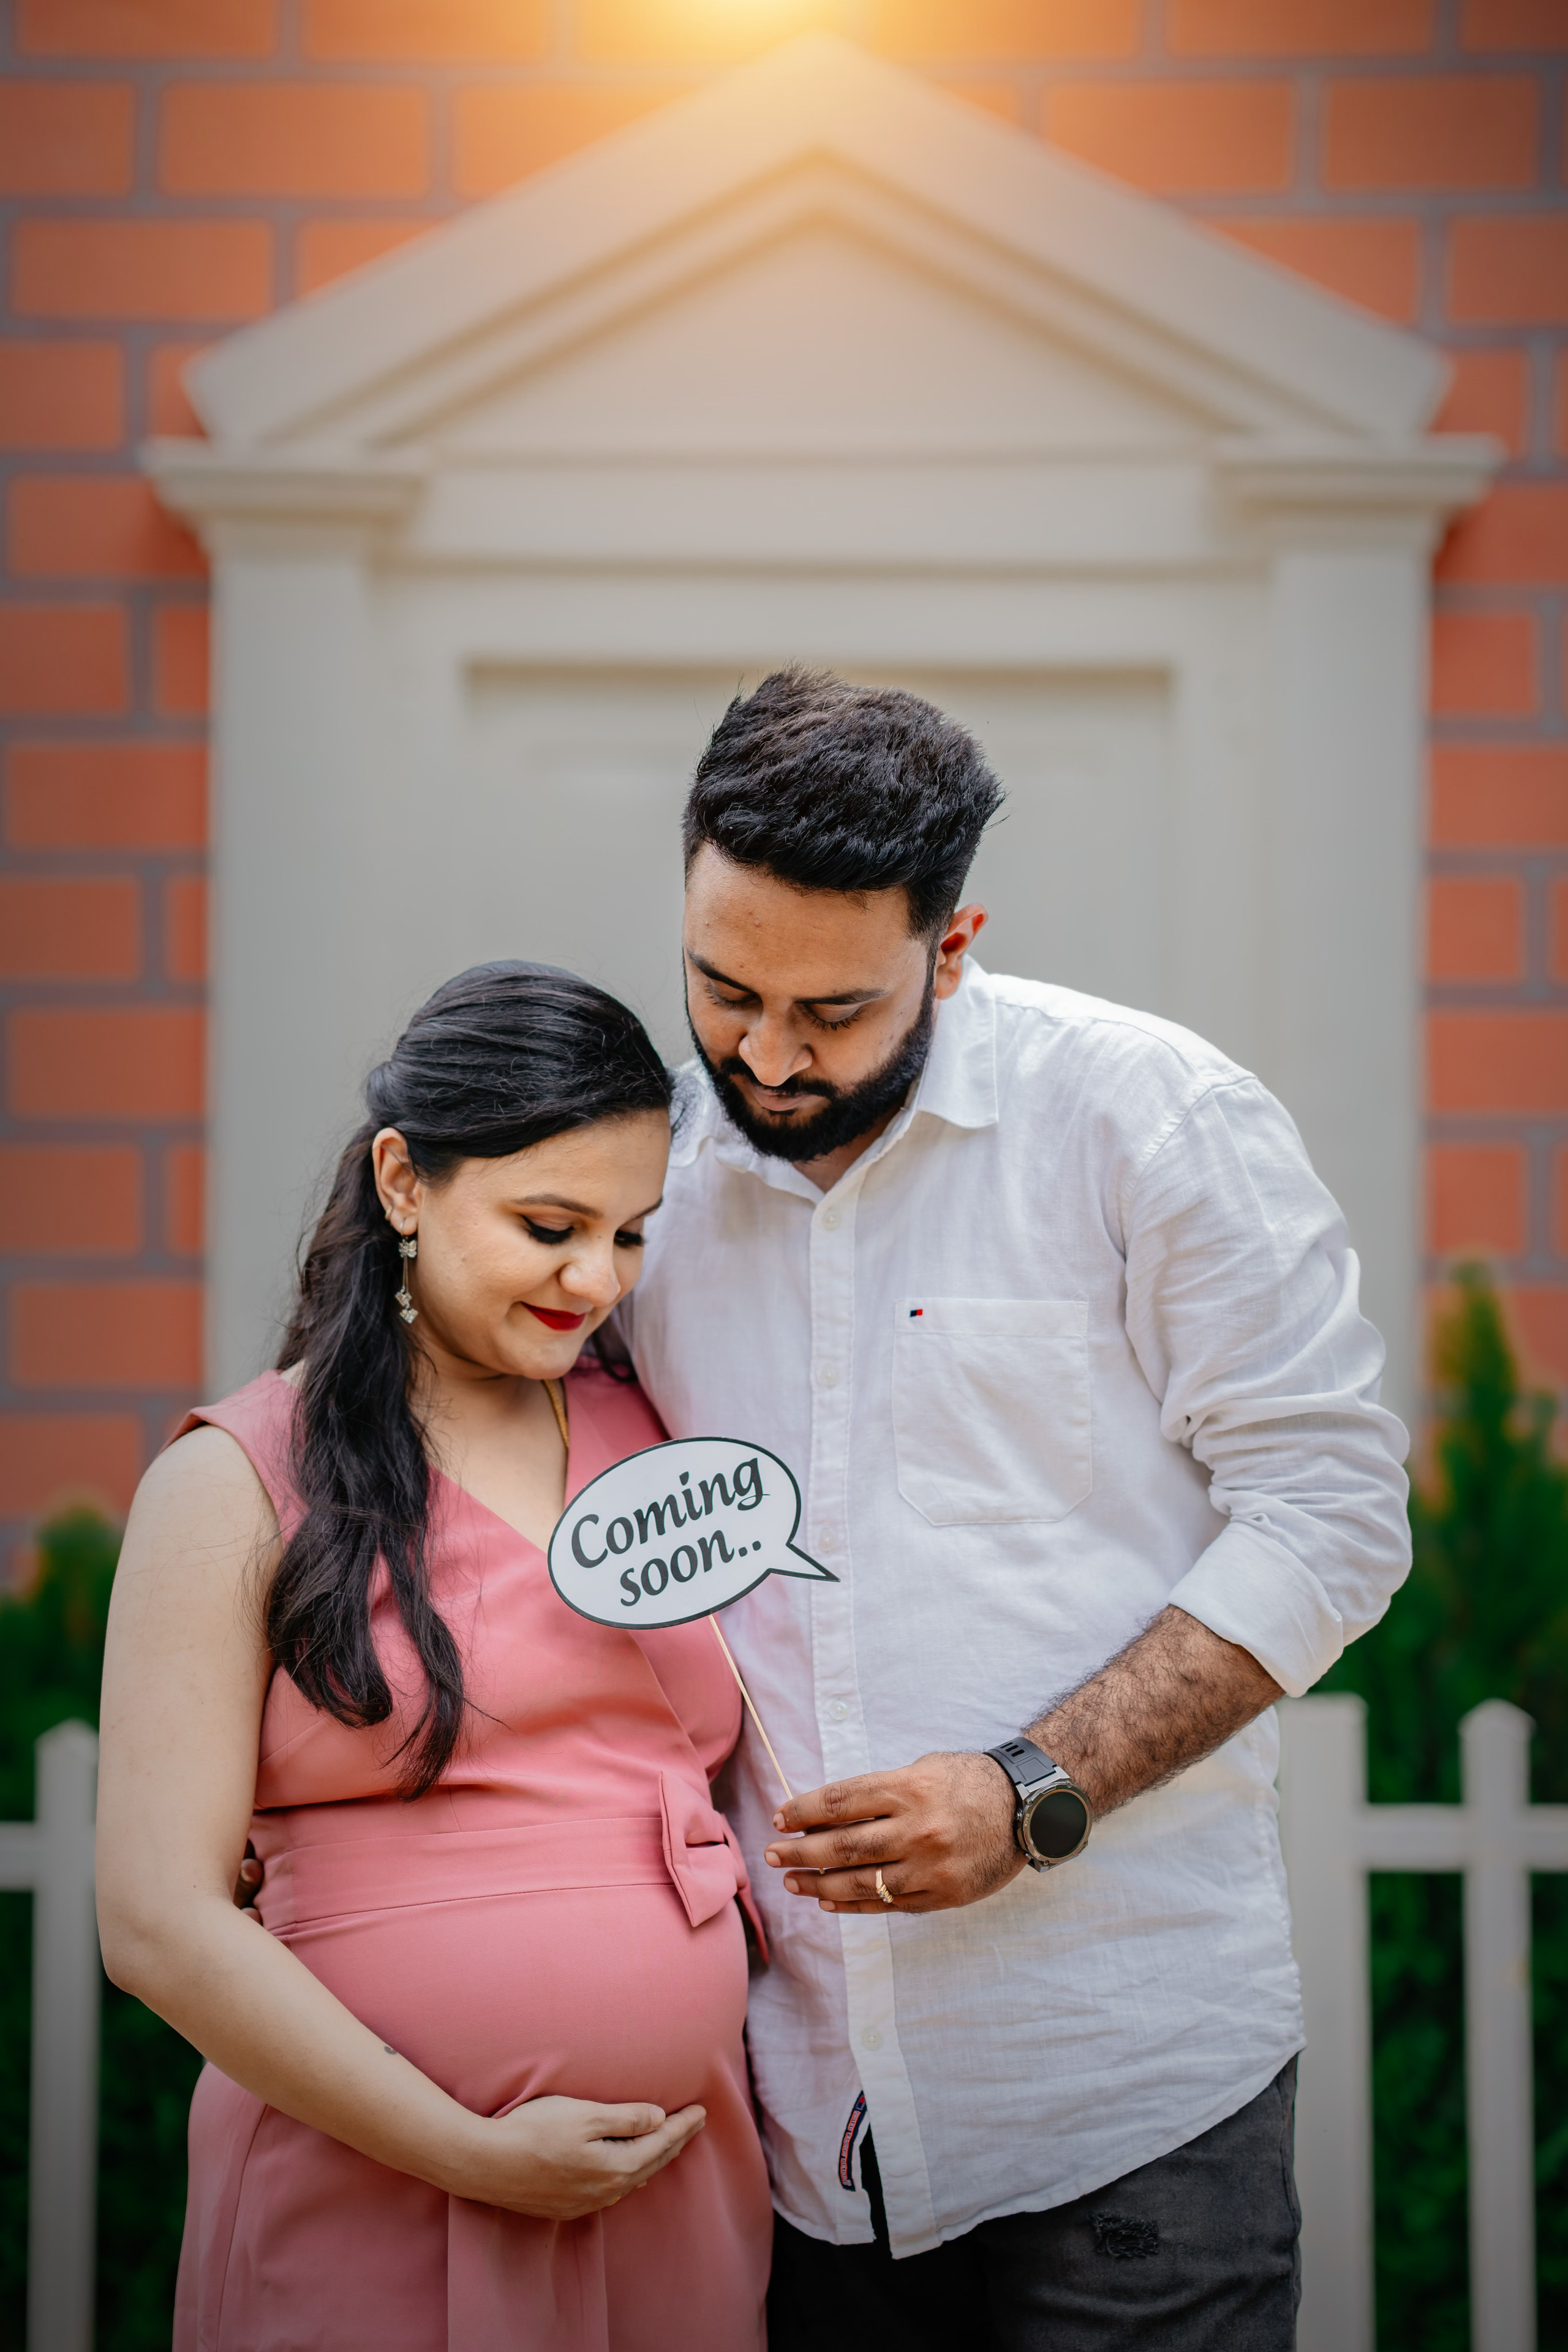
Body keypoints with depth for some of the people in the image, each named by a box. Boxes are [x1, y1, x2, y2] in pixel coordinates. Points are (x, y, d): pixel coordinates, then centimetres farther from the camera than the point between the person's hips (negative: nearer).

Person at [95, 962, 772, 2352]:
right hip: (370, 2202, -4)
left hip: (686, 2186, 4)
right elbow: (163, 1923, -9)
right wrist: (476, 2152, -10)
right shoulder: (238, 1485, -4)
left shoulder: (657, 1452, 10)